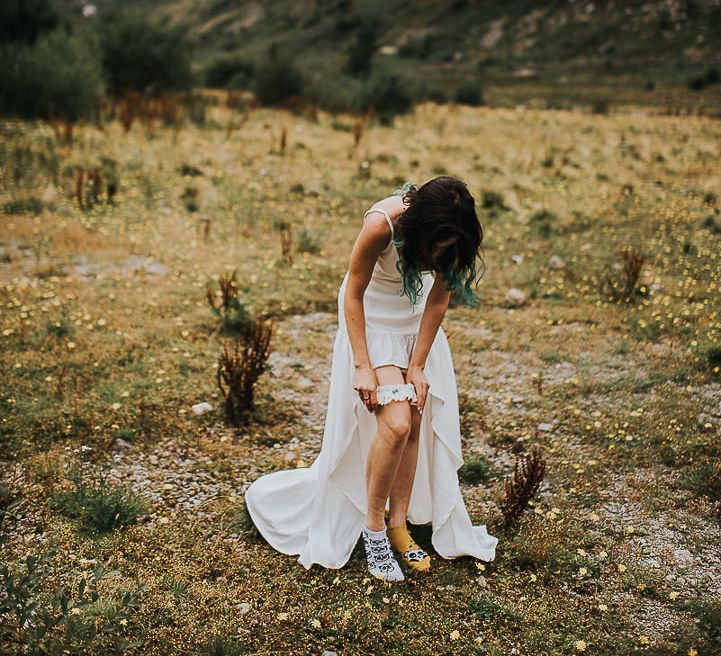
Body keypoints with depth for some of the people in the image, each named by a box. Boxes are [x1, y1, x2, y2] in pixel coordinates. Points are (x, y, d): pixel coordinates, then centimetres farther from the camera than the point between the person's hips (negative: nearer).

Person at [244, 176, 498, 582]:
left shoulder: (451, 235, -21)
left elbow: (438, 301, -10)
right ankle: (373, 526, 1)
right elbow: (353, 295, -21)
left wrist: (417, 366, -11)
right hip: (372, 319, -5)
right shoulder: (382, 225, -33)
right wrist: (363, 366, -21)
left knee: (417, 425, 3)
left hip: (417, 320, 5)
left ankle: (399, 525, 17)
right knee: (395, 424, -17)